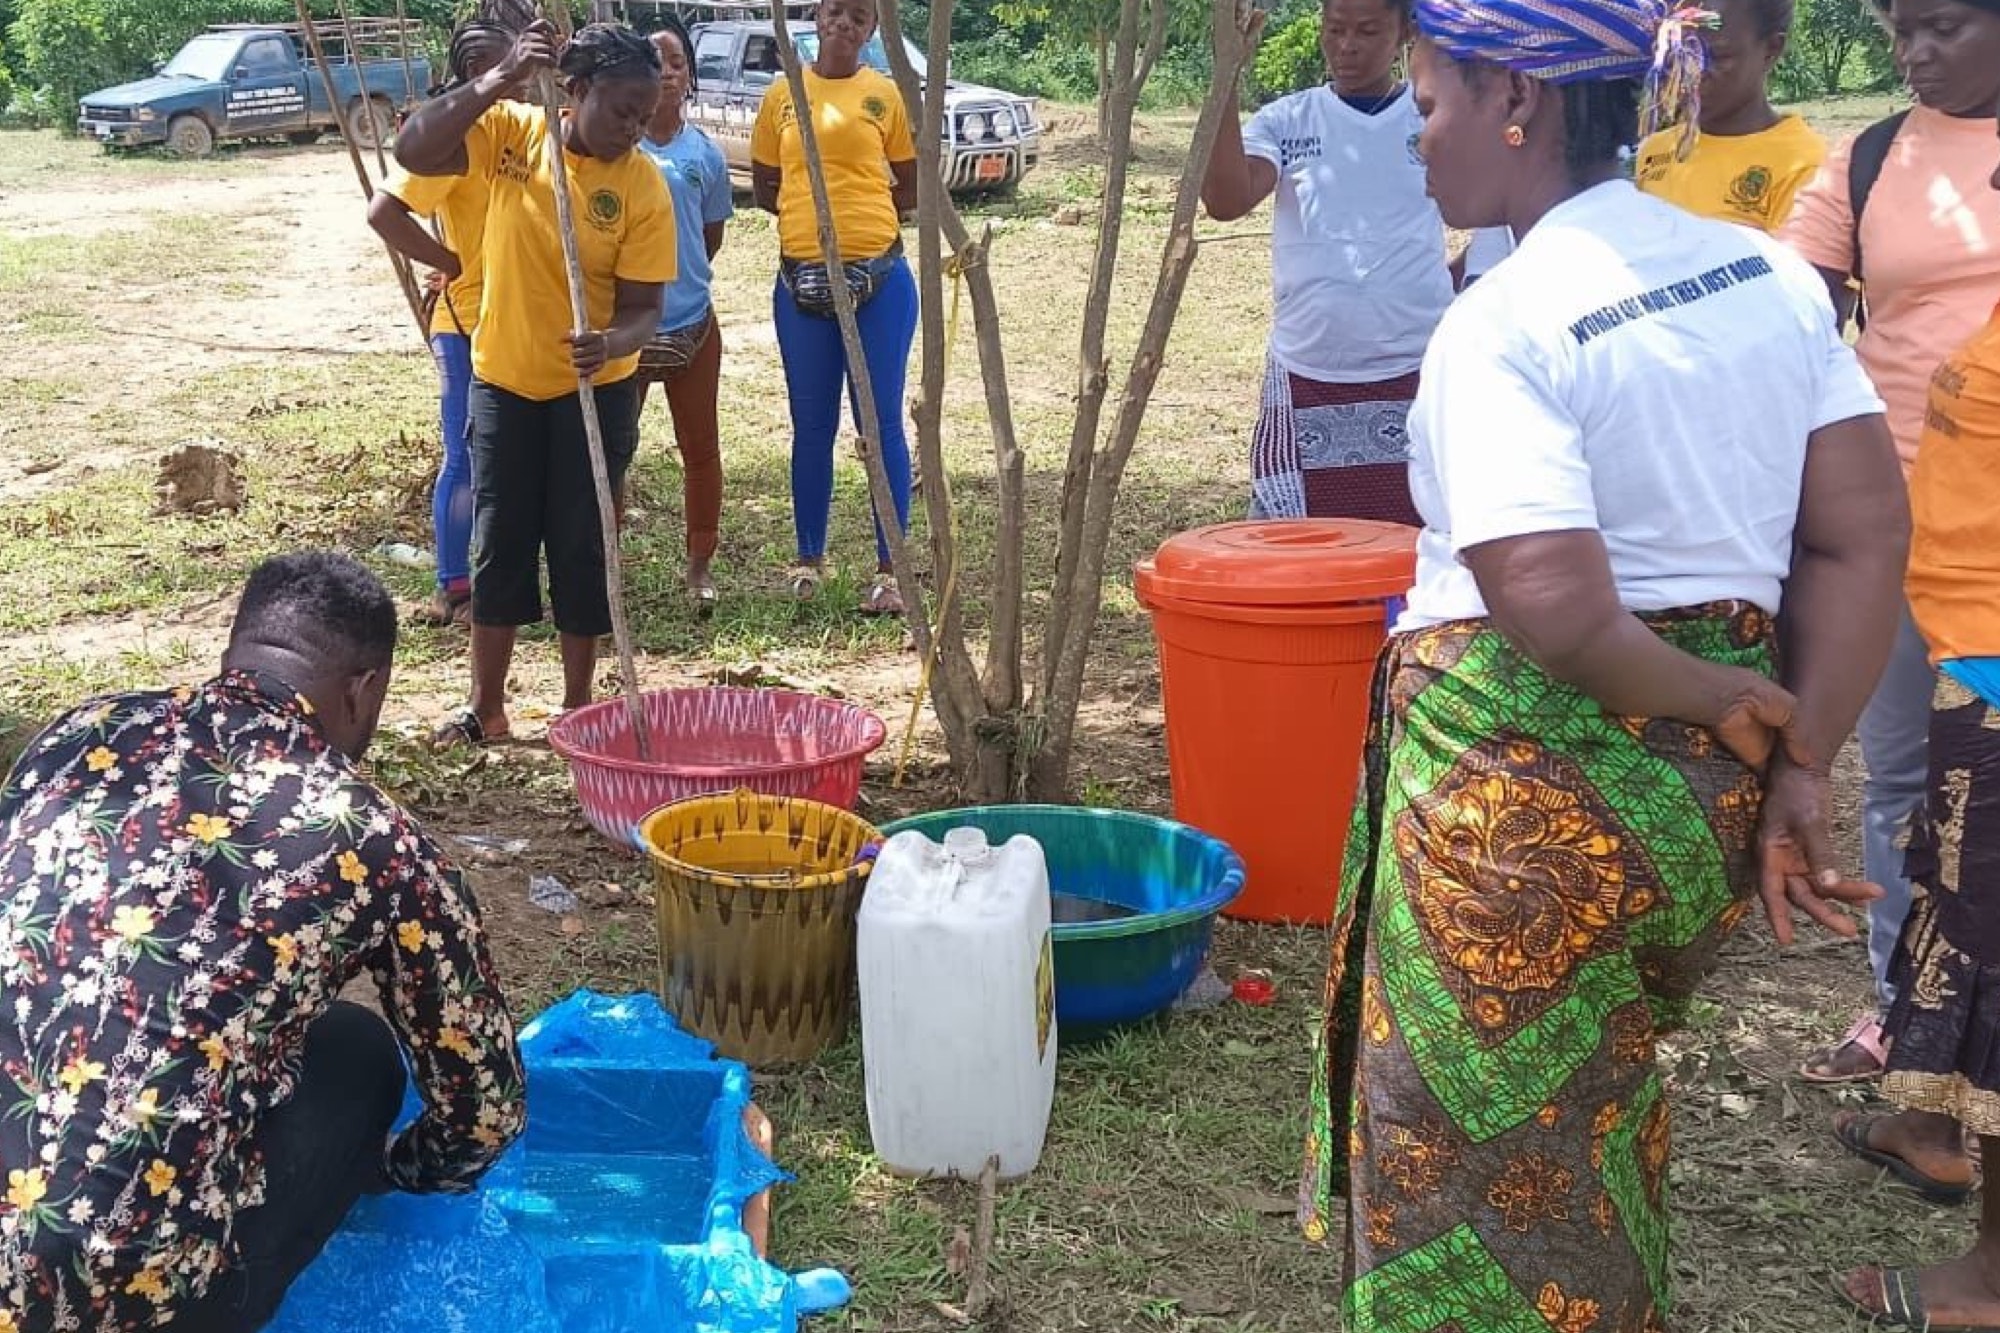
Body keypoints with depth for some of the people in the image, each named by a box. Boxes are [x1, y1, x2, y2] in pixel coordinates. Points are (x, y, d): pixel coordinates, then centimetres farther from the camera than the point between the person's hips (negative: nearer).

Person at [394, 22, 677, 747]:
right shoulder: (512, 130, -10)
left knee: (581, 548, 5)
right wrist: (500, 80, -31)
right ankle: (486, 708, 20)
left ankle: (578, 707, 19)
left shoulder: (645, 187, -13)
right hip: (504, 381, 1)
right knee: (499, 545, 8)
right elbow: (412, 152, -23)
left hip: (595, 389, -1)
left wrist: (611, 344, -37)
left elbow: (643, 307, -14)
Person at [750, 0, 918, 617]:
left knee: (882, 423, 1)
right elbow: (763, 186, 13)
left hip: (879, 277, -2)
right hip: (802, 281, 2)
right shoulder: (782, 95, 7)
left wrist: (857, 213, -2)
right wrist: (812, 210, -1)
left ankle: (890, 568, 6)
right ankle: (808, 559, 21)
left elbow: (911, 189, 7)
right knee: (811, 426, 9)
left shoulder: (887, 94, 2)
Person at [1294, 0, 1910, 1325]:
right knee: (1590, 1112, 28)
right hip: (1702, 796, 8)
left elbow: (1556, 610, -27)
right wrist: (1799, 766, -1)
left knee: (1482, 1154, 12)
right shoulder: (1769, 271, 3)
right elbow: (1867, 535, 1)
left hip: (1527, 788, -7)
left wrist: (1750, 709, -11)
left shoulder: (1500, 328, -18)